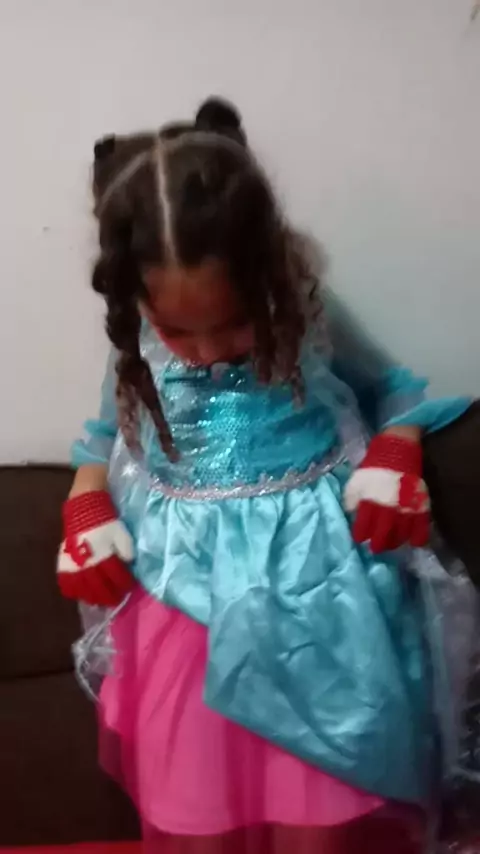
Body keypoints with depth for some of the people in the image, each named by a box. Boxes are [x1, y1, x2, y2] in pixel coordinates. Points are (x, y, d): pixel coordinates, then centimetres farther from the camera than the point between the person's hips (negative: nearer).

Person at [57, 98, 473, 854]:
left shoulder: (311, 333, -8)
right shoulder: (138, 362, -3)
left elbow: (389, 395, 7)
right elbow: (105, 443, 14)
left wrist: (397, 456, -11)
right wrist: (86, 507, -4)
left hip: (316, 592, -1)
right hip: (184, 594, 2)